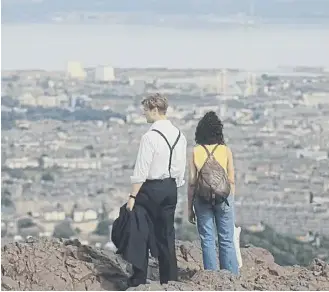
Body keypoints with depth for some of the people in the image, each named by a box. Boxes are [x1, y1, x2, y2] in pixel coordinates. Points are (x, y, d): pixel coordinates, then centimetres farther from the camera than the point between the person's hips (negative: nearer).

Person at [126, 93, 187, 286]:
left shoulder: (150, 137, -16)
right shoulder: (179, 135, 7)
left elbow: (141, 170, -17)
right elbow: (181, 168, 11)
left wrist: (133, 196, -15)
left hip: (151, 189, -7)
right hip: (171, 187, 7)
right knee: (167, 235, 11)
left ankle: (139, 282, 2)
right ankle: (170, 280, 12)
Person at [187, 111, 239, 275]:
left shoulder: (196, 152, -3)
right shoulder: (225, 151, -3)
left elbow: (192, 182, -2)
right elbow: (231, 180, 0)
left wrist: (190, 208, 5)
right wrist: (230, 200, 13)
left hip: (202, 198, 0)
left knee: (207, 240, 5)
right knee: (227, 240, 6)